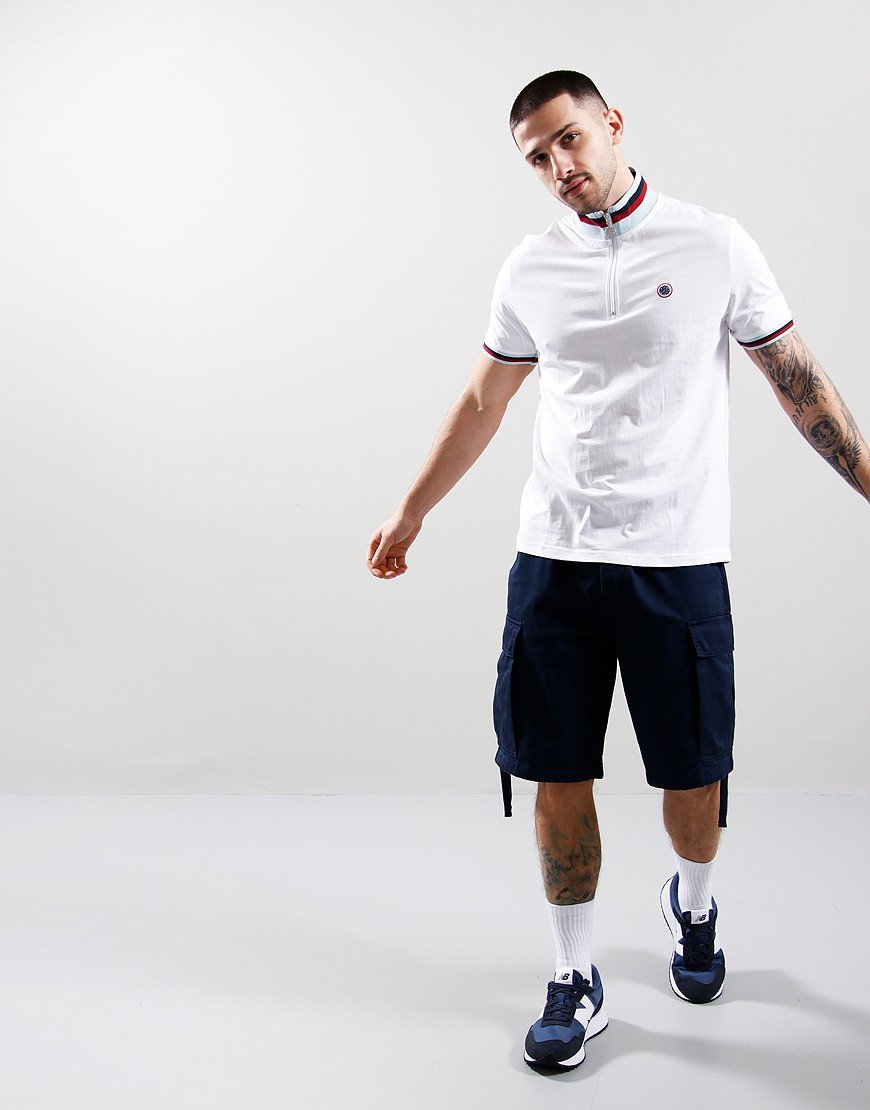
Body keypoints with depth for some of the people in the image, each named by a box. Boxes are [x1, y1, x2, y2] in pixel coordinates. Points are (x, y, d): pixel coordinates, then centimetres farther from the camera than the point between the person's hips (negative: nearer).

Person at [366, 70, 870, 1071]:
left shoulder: (714, 244, 0)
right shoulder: (530, 271, 8)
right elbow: (483, 401, 18)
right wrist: (409, 514, 20)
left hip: (679, 557, -2)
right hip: (554, 556, 2)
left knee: (693, 768, 7)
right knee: (557, 772, 3)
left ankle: (692, 907, 40)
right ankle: (575, 981, 19)